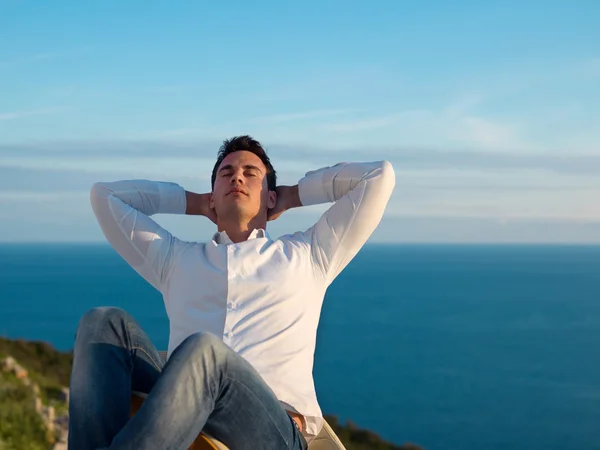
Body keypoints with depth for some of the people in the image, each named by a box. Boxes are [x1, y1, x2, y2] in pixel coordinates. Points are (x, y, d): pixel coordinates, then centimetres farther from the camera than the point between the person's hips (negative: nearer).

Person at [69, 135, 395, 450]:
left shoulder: (307, 255, 28)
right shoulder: (177, 258, 33)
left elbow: (379, 176, 26)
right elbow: (105, 195, 39)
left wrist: (294, 195, 36)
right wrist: (193, 202, 42)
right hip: (186, 414, 3)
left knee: (202, 349, -36)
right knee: (106, 323, -24)